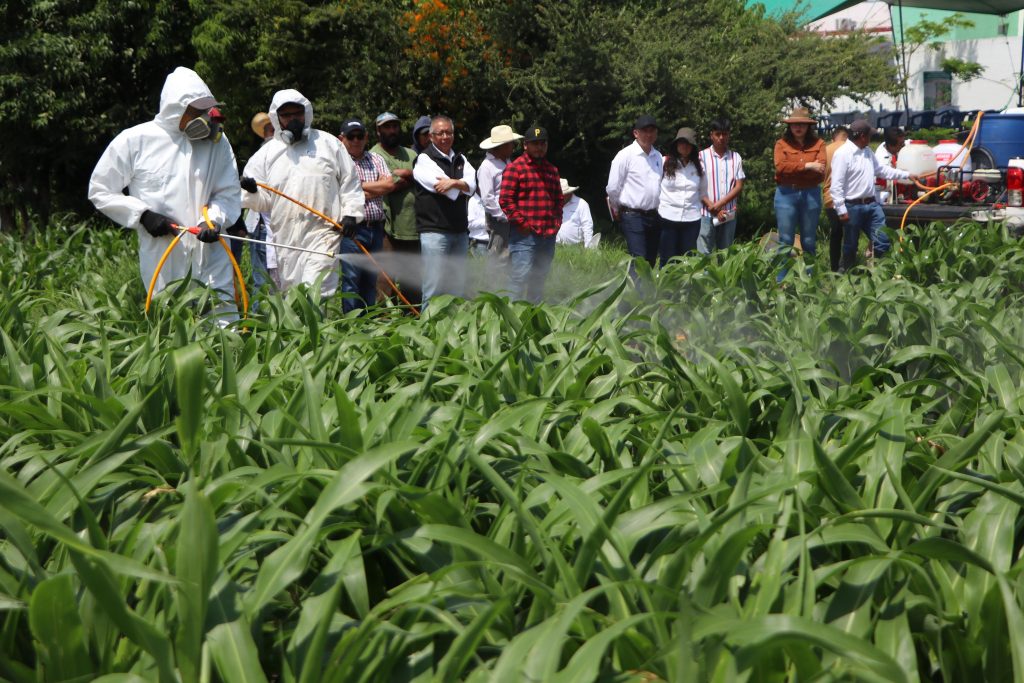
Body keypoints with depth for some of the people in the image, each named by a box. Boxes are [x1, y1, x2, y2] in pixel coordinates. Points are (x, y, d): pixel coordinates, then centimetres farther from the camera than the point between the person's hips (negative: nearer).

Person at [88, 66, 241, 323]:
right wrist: (142, 215, -6)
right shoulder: (135, 140, 0)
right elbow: (100, 191, 6)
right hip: (161, 259, -1)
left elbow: (229, 193, 8)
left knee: (224, 318, -5)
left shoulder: (216, 142, 6)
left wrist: (214, 219, -14)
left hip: (210, 253, 1)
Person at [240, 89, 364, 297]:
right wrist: (252, 192, -11)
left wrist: (351, 213, 2)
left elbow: (349, 181, 14)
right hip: (284, 238, 3)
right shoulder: (267, 153, 13)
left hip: (322, 233, -3)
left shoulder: (328, 143, 11)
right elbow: (263, 200, 11)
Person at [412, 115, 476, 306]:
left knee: (458, 286, 10)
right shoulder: (424, 159, -1)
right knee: (434, 286, -10)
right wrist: (462, 187, -2)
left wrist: (454, 183, -16)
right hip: (434, 230, -7)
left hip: (459, 230, 7)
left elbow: (472, 184, 1)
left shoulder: (460, 160, 19)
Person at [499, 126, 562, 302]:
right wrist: (522, 223, -13)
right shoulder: (515, 168, -3)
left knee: (539, 280, 12)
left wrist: (557, 222, 12)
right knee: (520, 278, -13)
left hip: (548, 235, 7)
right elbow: (506, 200, -9)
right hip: (524, 235, -7)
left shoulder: (552, 170, 19)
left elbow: (558, 199, 26)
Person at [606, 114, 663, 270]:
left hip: (654, 215, 6)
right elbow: (612, 188, -5)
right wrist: (617, 210, 6)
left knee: (650, 263, 8)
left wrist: (658, 209, 15)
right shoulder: (625, 155, -7)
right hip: (633, 216, -6)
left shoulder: (658, 156, 11)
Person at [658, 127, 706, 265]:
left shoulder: (698, 167, 11)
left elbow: (703, 193, 17)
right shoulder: (664, 163, 1)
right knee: (667, 261, 0)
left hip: (691, 219, 3)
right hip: (667, 218, -3)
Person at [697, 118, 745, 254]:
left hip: (729, 214, 3)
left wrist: (719, 204, -10)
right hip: (706, 214, -3)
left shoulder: (735, 157, 7)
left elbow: (739, 187, 3)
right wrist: (713, 208, -10)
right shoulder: (702, 156, 0)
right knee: (703, 254, -6)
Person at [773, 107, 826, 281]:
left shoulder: (818, 144, 4)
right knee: (785, 241, 1)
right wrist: (807, 166, -17)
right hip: (786, 194, -1)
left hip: (811, 194, 2)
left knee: (809, 241, 10)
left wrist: (793, 169, -13)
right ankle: (781, 281, 5)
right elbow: (780, 166, -15)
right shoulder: (781, 144, 1)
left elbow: (820, 170, -9)